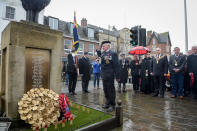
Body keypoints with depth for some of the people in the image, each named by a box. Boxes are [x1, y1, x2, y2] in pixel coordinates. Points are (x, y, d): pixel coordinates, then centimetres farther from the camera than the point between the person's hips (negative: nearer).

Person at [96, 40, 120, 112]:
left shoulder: (113, 53, -11)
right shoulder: (103, 53, 10)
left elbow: (116, 65, -13)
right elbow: (99, 54, 34)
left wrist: (117, 76, -14)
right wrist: (99, 48, 16)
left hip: (109, 75, -7)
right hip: (104, 75, 8)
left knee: (111, 90, 1)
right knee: (105, 90, 15)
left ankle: (112, 105, 15)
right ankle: (108, 103, 31)